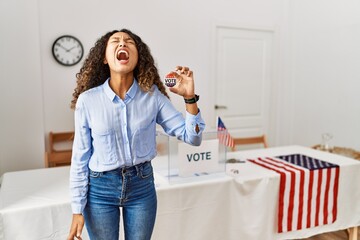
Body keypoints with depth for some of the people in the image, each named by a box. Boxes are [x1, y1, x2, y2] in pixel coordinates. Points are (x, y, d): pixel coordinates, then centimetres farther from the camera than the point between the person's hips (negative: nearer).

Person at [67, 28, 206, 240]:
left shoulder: (152, 95, -9)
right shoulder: (87, 100, -11)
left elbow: (192, 137, -7)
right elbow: (80, 158, -4)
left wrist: (190, 98, -22)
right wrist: (78, 210, -2)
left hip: (142, 185, 1)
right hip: (100, 188, -1)